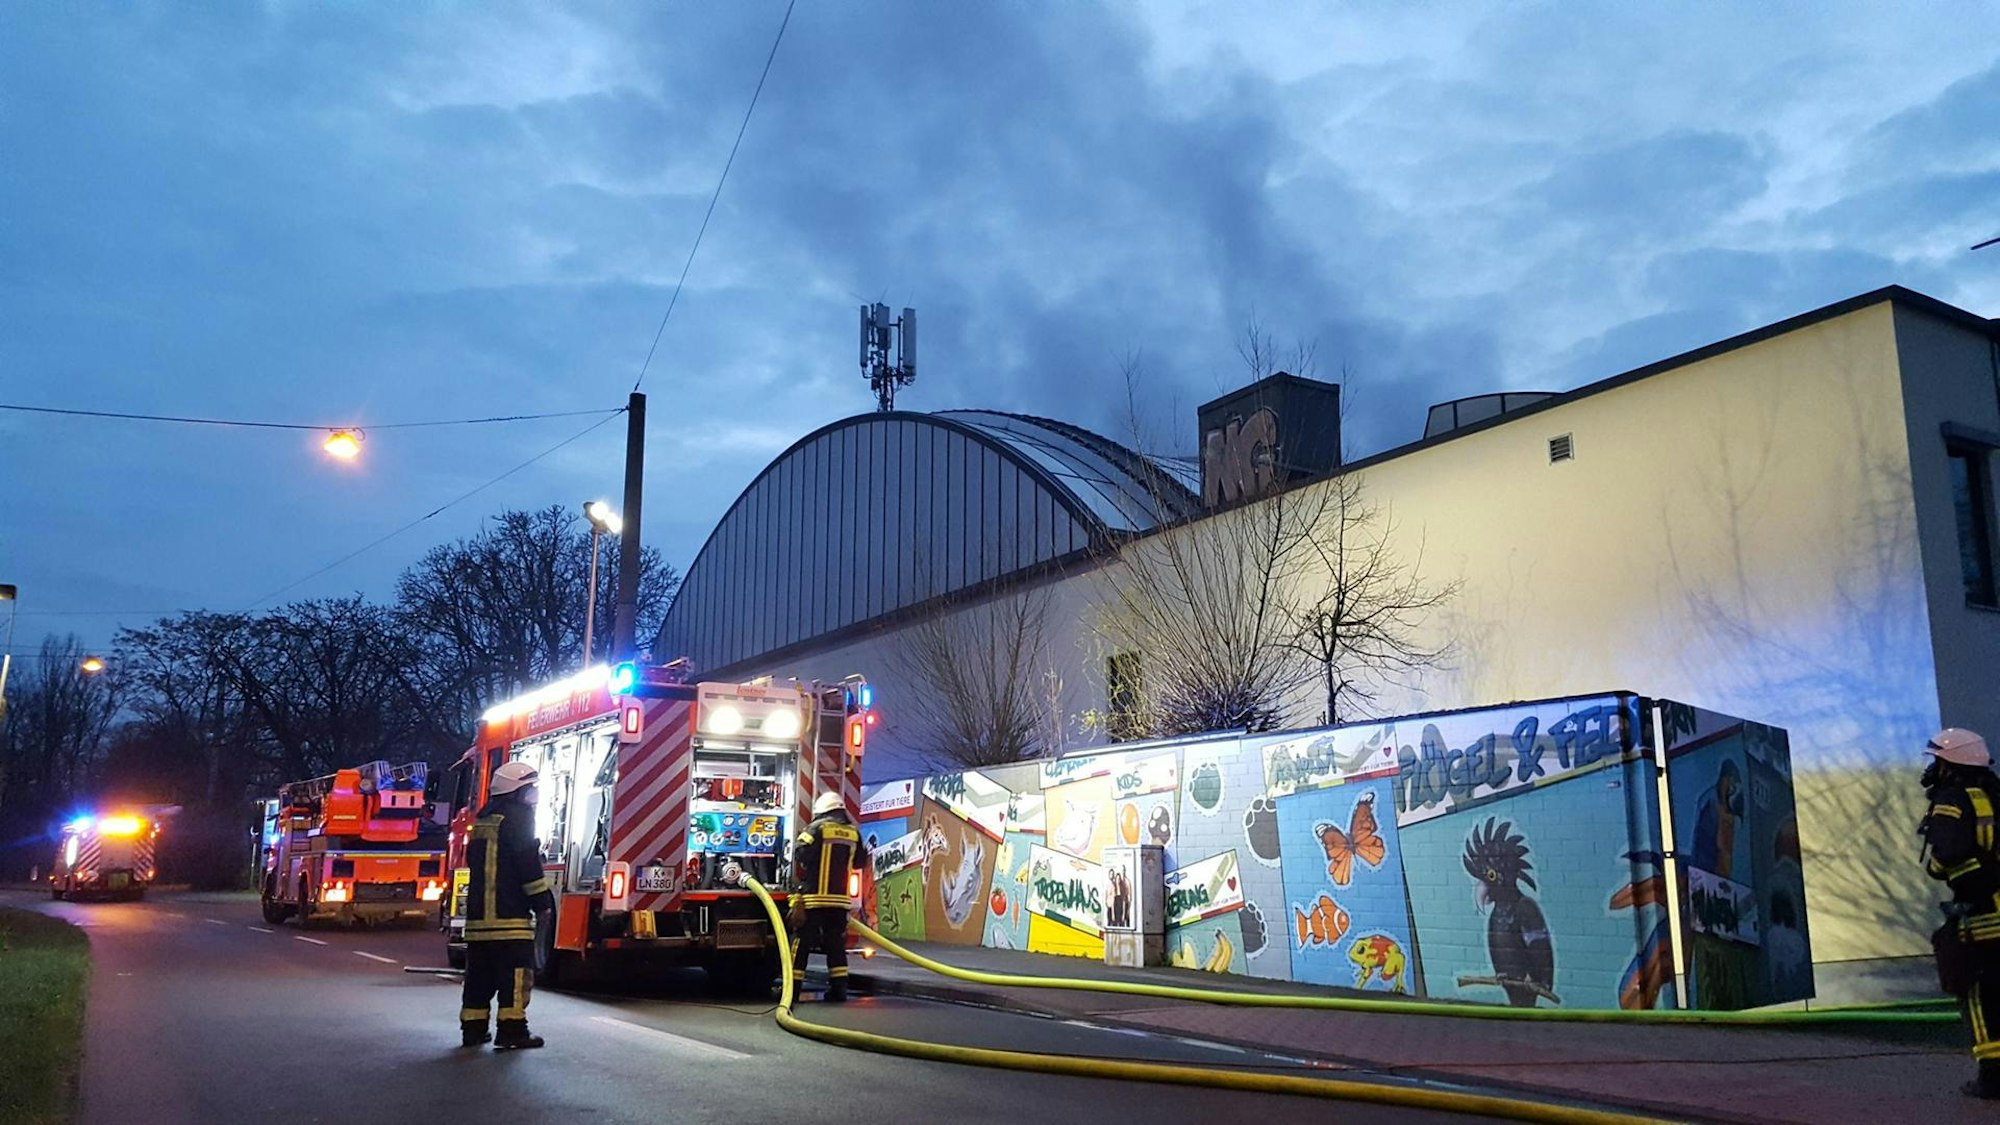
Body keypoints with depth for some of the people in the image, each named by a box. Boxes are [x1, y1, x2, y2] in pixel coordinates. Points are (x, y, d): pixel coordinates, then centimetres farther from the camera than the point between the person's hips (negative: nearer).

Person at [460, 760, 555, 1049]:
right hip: (509, 914, -9)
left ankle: (473, 1029, 16)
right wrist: (542, 901, -9)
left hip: (478, 913, 9)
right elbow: (529, 863, -14)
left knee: (479, 974, 13)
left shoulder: (483, 819, 19)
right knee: (515, 975, -7)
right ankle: (512, 1030, -9)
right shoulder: (518, 817, -9)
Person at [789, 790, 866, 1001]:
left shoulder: (816, 828, -5)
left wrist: (798, 889, -2)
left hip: (813, 898, -4)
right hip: (840, 898, 4)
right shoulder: (853, 832, 8)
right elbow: (859, 861, 19)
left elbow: (800, 858, -12)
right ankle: (839, 988, 9)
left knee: (801, 943, 2)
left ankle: (791, 987, 2)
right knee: (836, 944, 11)